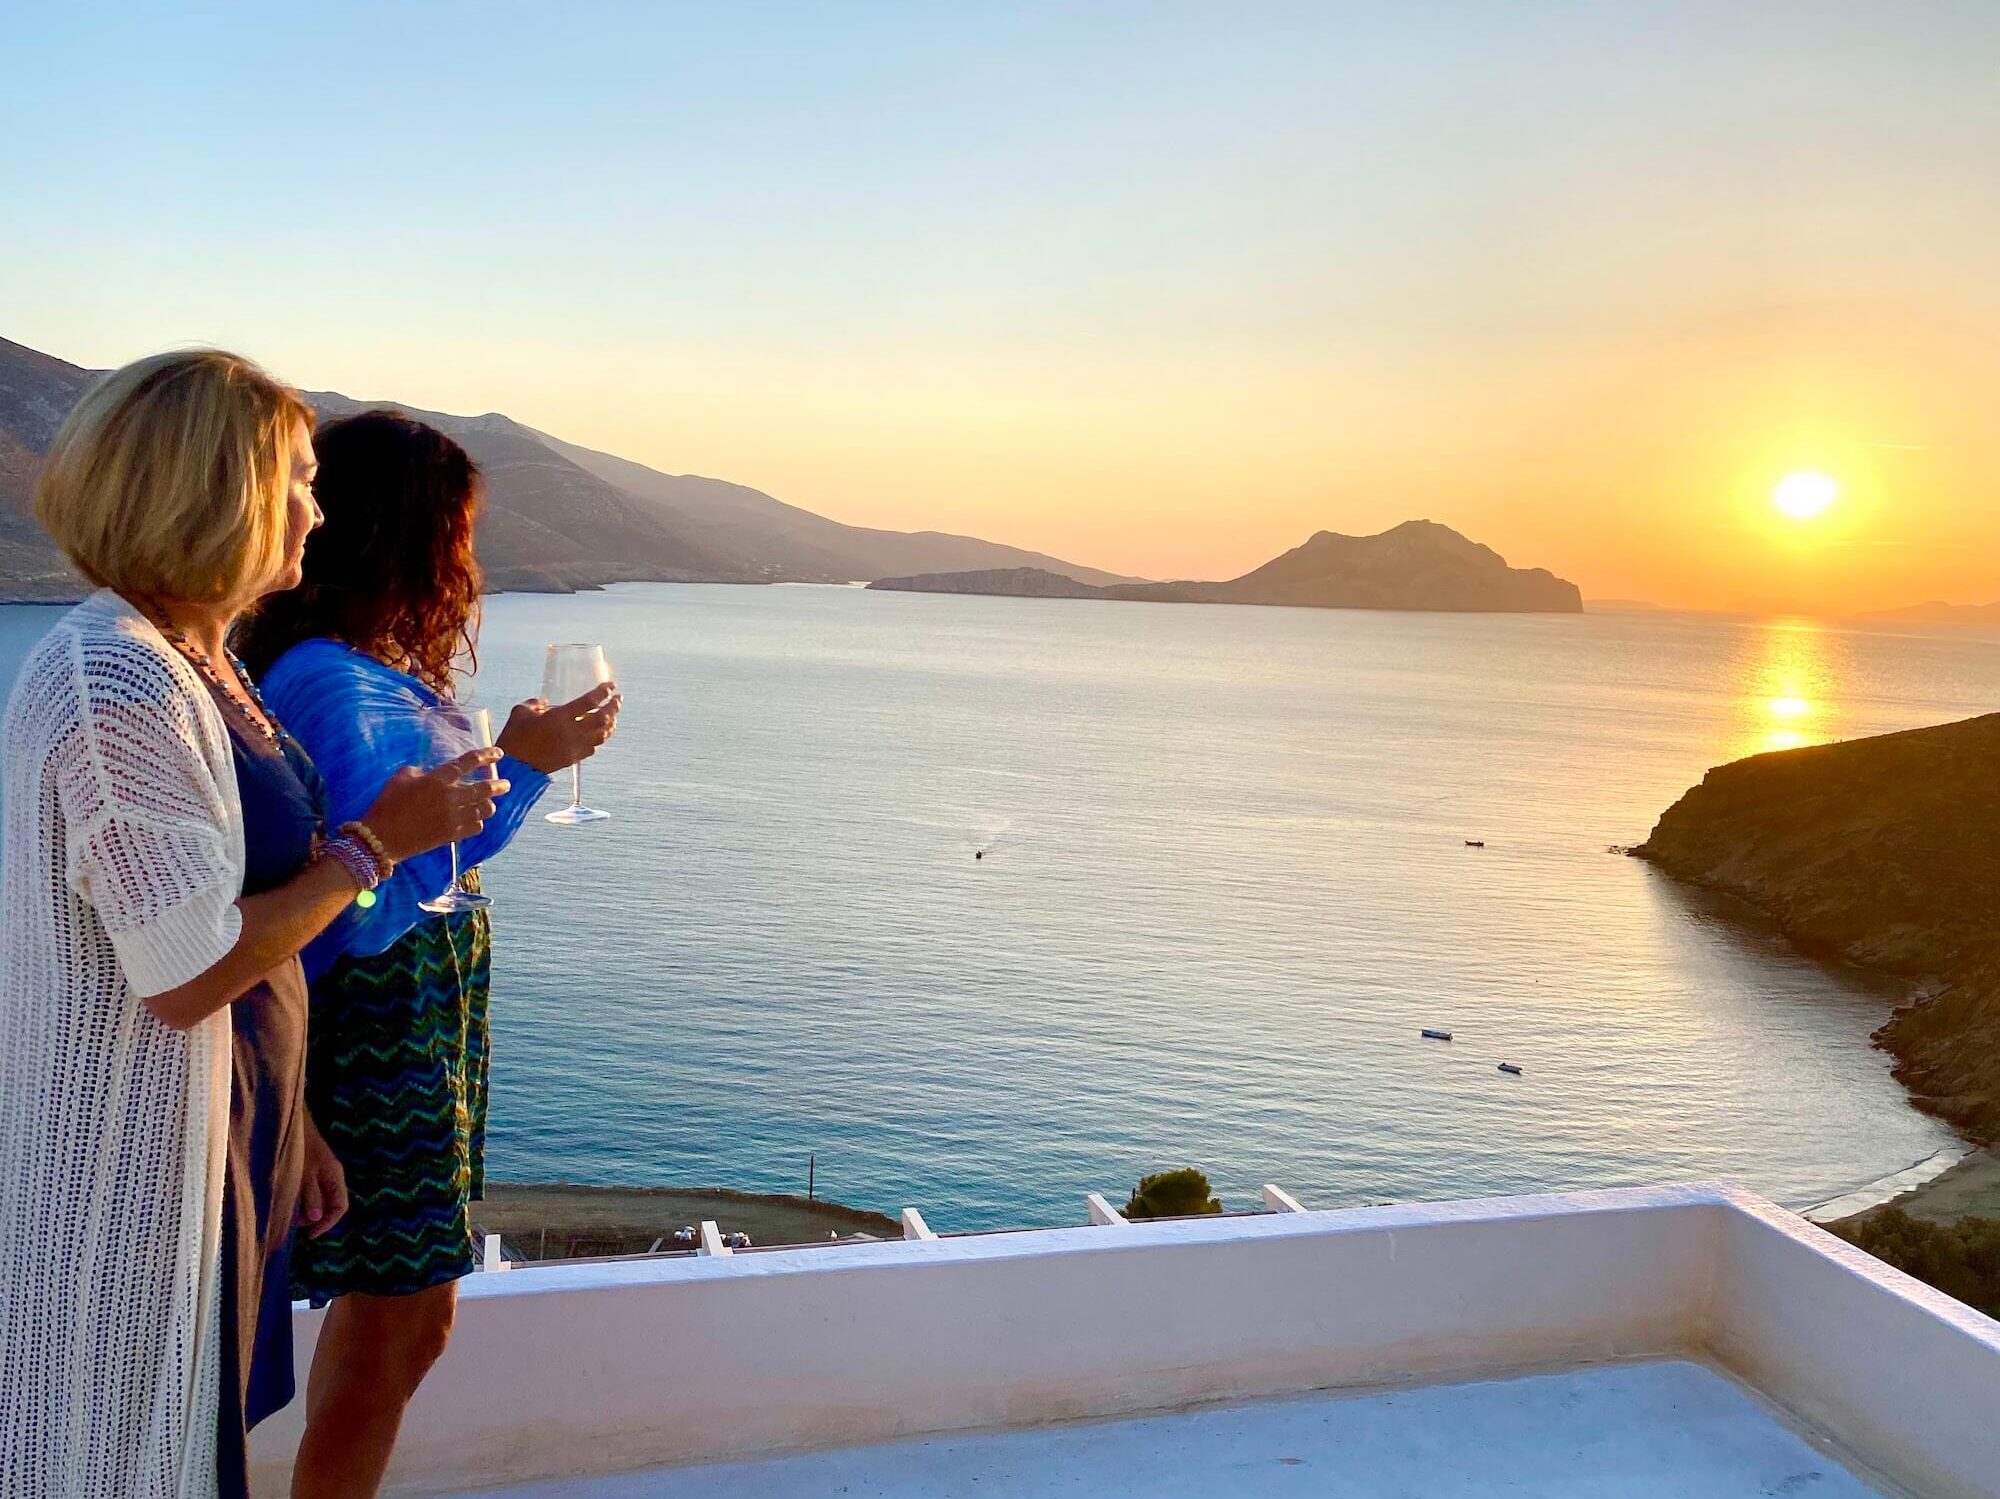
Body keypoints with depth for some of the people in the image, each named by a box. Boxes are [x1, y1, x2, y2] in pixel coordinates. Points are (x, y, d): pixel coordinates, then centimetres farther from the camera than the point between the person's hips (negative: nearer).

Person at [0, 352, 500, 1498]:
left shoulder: (190, 662, 9)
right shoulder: (123, 690, -23)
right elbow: (188, 975, -25)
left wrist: (288, 1128, 17)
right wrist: (374, 844, -15)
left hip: (225, 1125, 9)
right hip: (136, 1157, -9)